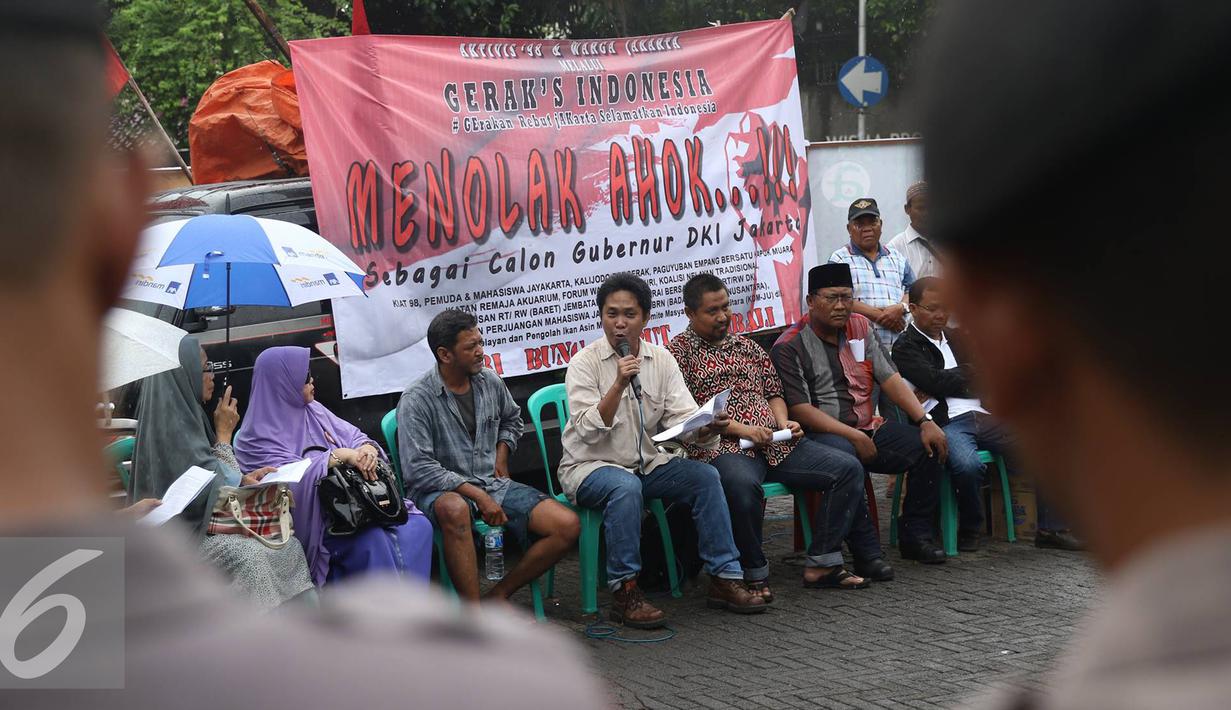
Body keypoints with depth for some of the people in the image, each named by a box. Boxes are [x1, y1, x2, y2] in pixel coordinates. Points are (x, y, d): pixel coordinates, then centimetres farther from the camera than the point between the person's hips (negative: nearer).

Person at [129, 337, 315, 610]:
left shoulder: (184, 413, 11)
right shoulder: (170, 422, -18)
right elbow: (211, 487, -18)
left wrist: (243, 479, 4)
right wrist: (224, 433, -6)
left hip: (196, 521, 9)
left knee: (287, 546, -6)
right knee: (247, 557, -32)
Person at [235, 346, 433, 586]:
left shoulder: (312, 410, 16)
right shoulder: (259, 438, -4)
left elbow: (354, 437, 14)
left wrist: (368, 449, -10)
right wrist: (340, 456, -23)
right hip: (314, 520, -6)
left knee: (418, 526, -19)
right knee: (373, 541, -33)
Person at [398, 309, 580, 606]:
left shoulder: (490, 382, 6)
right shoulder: (416, 400, -13)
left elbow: (512, 420, 30)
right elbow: (418, 469, -19)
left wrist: (502, 454, 11)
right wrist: (477, 495, -22)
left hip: (493, 483, 6)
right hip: (441, 491, -6)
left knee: (568, 526, -14)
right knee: (455, 508, -44)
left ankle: (499, 595, -1)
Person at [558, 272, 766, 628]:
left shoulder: (661, 359, 4)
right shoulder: (585, 363, -10)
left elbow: (682, 418, -5)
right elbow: (589, 432, -19)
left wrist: (706, 429, -27)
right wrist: (619, 383, -28)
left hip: (647, 463, 5)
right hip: (590, 467, -5)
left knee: (705, 475, -17)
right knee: (625, 486, -36)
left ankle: (724, 579, -11)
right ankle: (624, 591, -28)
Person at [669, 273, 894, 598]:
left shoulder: (747, 346, 24)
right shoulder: (679, 351, 3)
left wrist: (783, 422, 7)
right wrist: (740, 429, -14)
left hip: (776, 443, 7)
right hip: (722, 448, -7)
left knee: (847, 468, -8)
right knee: (742, 484, -42)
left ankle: (820, 564, -8)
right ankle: (754, 574, -21)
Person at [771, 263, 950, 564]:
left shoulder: (859, 327, 13)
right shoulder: (789, 347, -7)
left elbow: (890, 378, 8)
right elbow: (800, 410, -14)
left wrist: (925, 422, -4)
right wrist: (854, 437, -21)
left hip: (867, 429, 7)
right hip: (820, 435, -6)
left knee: (928, 446, -12)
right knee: (844, 456, -39)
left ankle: (915, 534, -2)